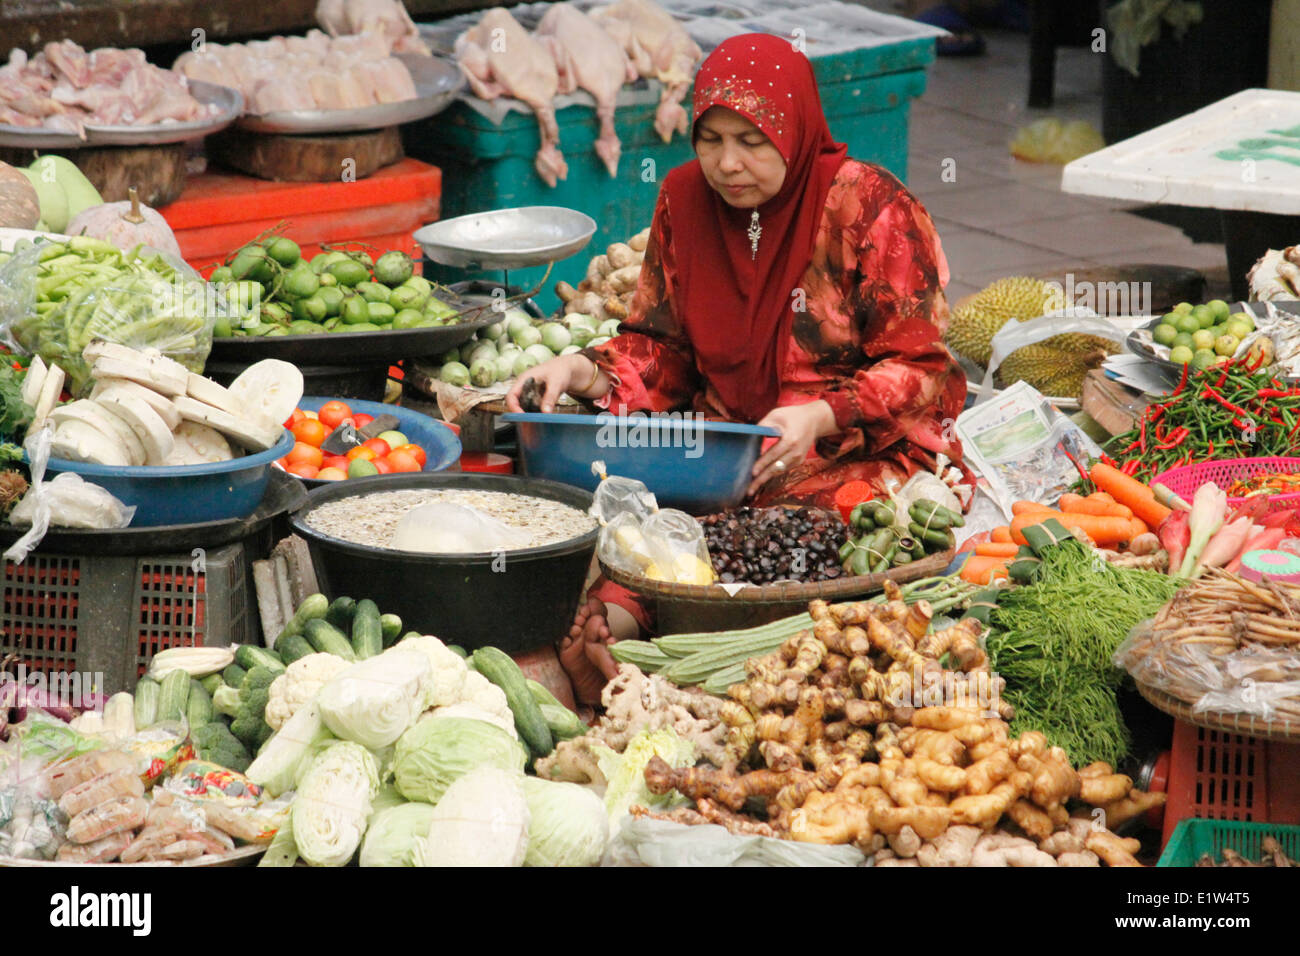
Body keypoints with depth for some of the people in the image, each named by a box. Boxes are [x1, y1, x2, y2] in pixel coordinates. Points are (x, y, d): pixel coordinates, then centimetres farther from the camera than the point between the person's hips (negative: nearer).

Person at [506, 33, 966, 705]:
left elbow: (919, 370, -7)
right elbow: (660, 349, 15)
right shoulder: (685, 201, 9)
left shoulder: (870, 209, -6)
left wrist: (821, 417, -23)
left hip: (862, 457, -4)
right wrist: (582, 371, -6)